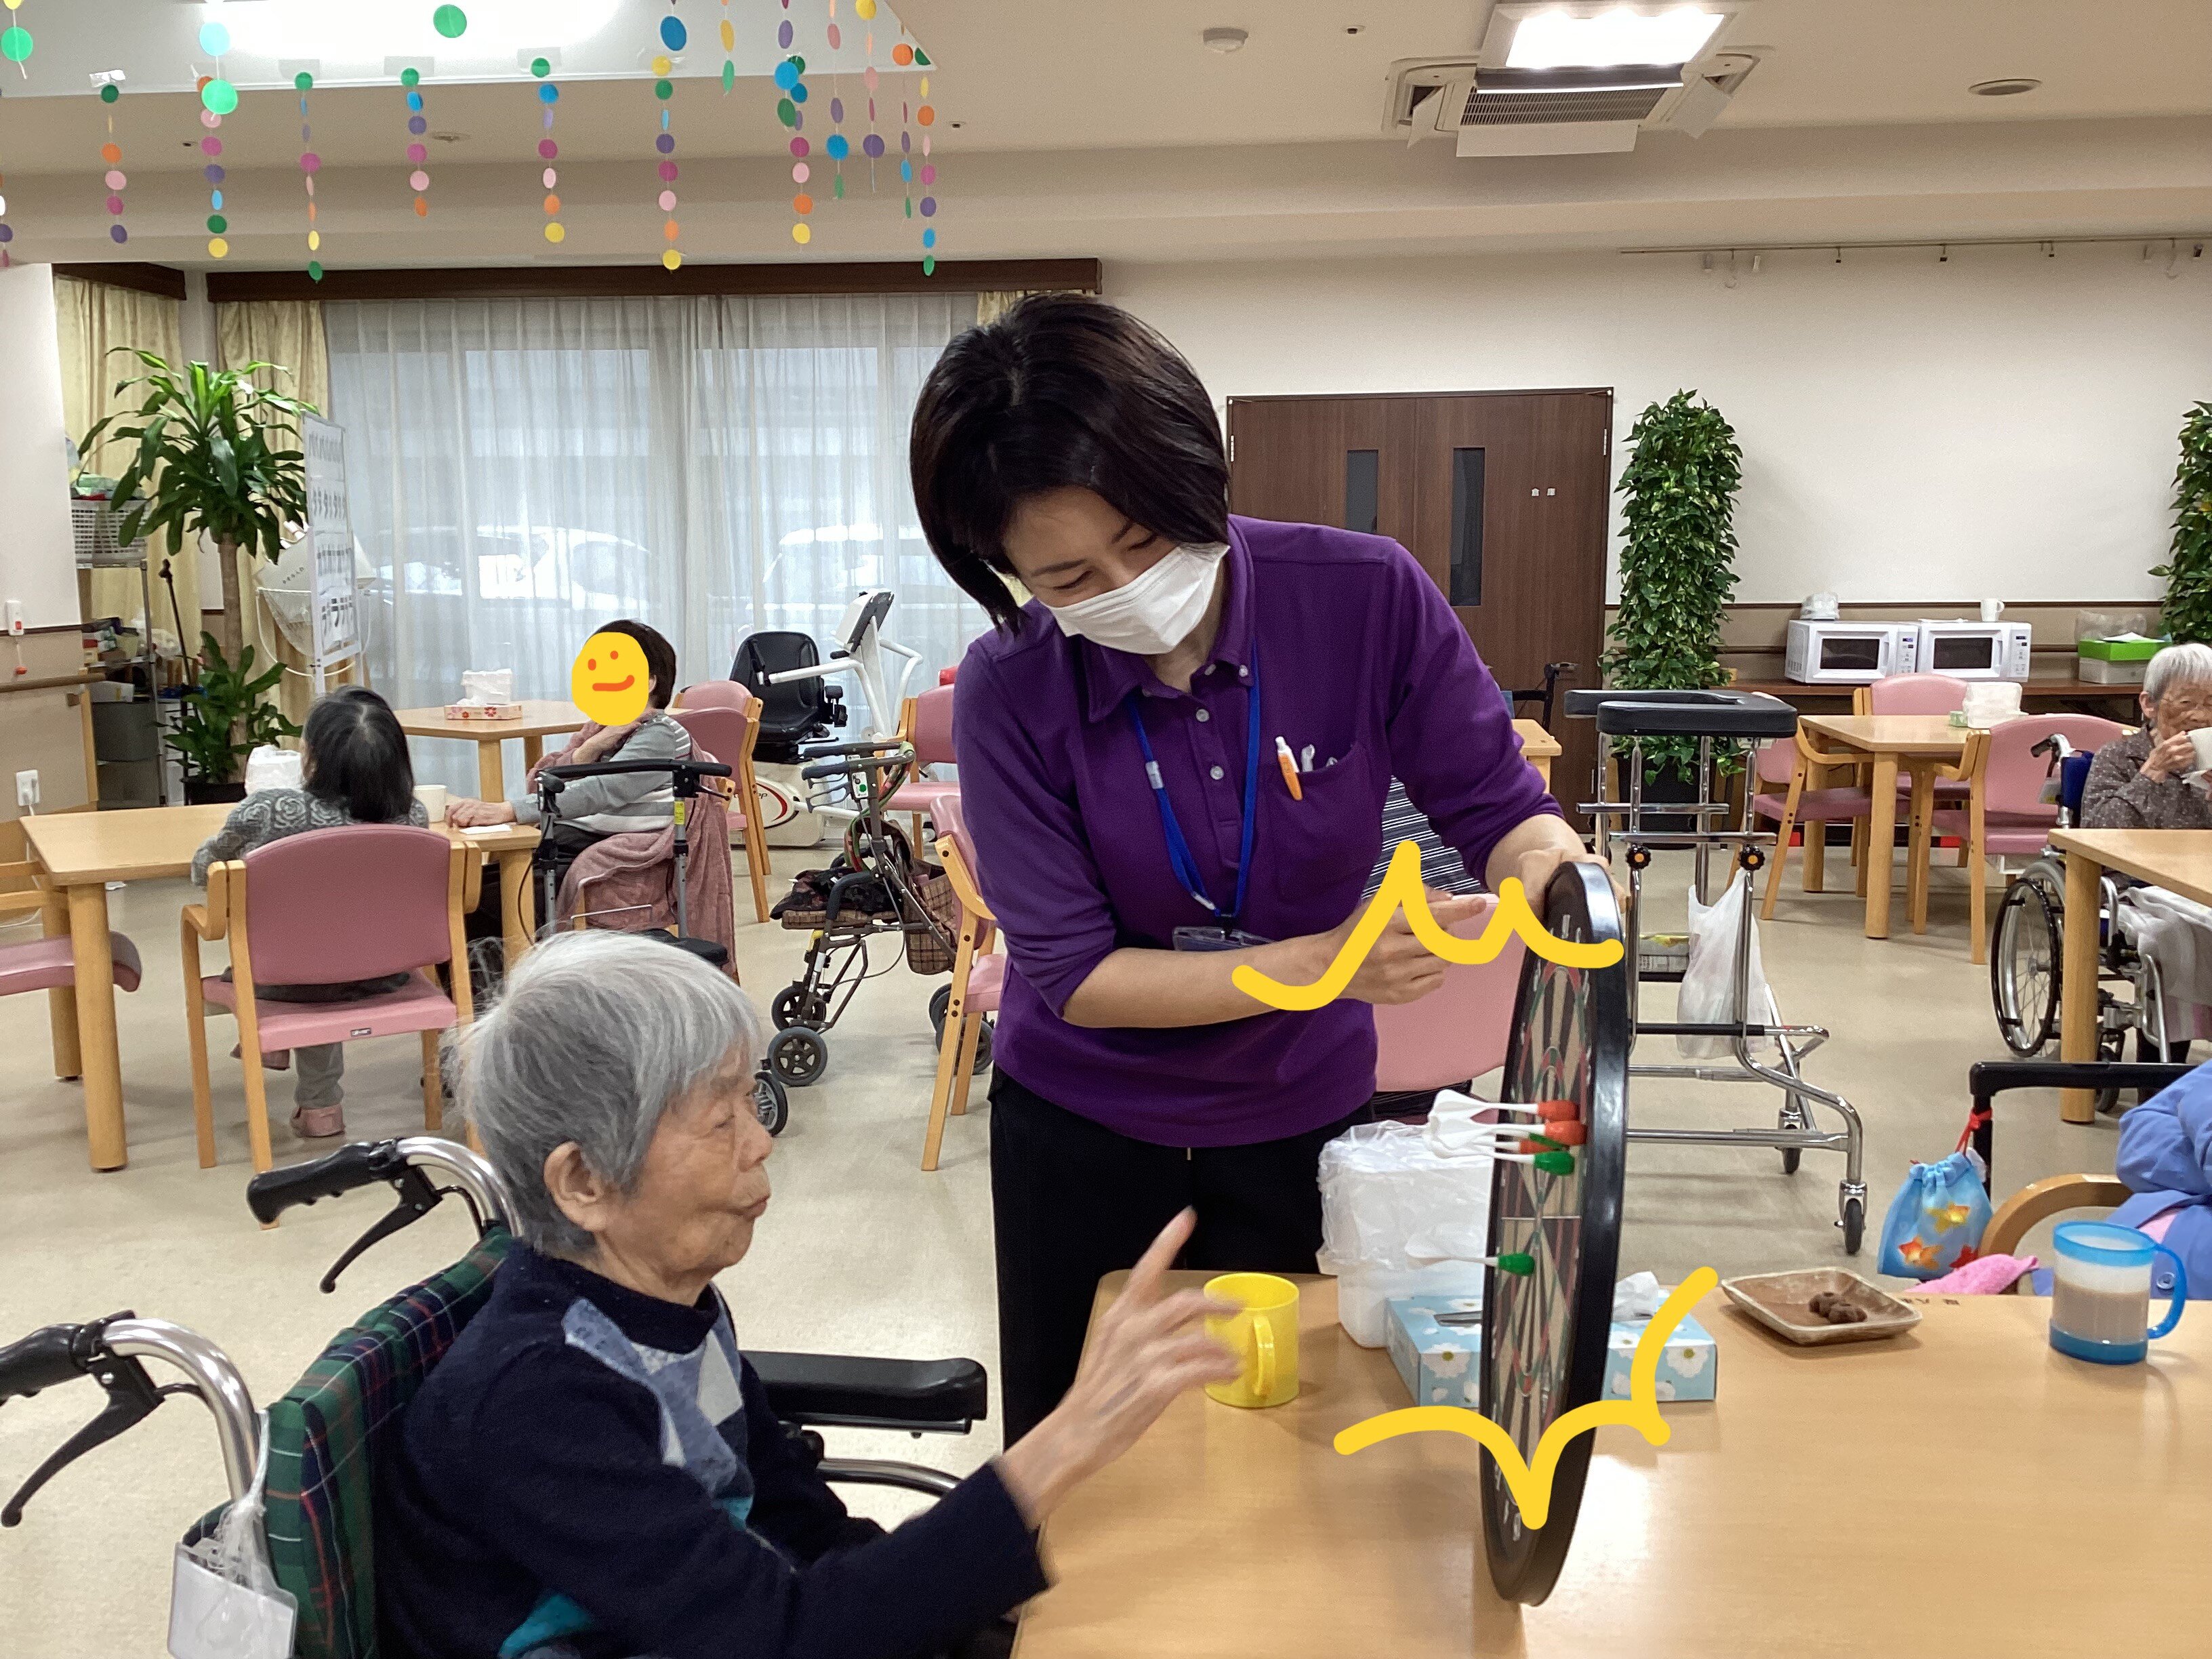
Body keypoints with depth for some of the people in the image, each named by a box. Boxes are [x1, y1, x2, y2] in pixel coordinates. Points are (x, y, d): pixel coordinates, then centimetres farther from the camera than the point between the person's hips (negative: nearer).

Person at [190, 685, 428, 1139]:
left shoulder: (266, 812, -26)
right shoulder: (412, 815, -18)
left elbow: (202, 870, -4)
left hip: (289, 983, -2)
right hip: (381, 977, 2)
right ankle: (316, 1099, 43)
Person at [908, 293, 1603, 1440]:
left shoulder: (1366, 596, -20)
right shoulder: (1011, 692, -20)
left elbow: (1499, 808, -11)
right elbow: (1072, 974, -21)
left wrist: (1556, 874, -34)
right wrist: (1325, 961, -32)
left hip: (1300, 1117, 1)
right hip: (1081, 1130, 0)